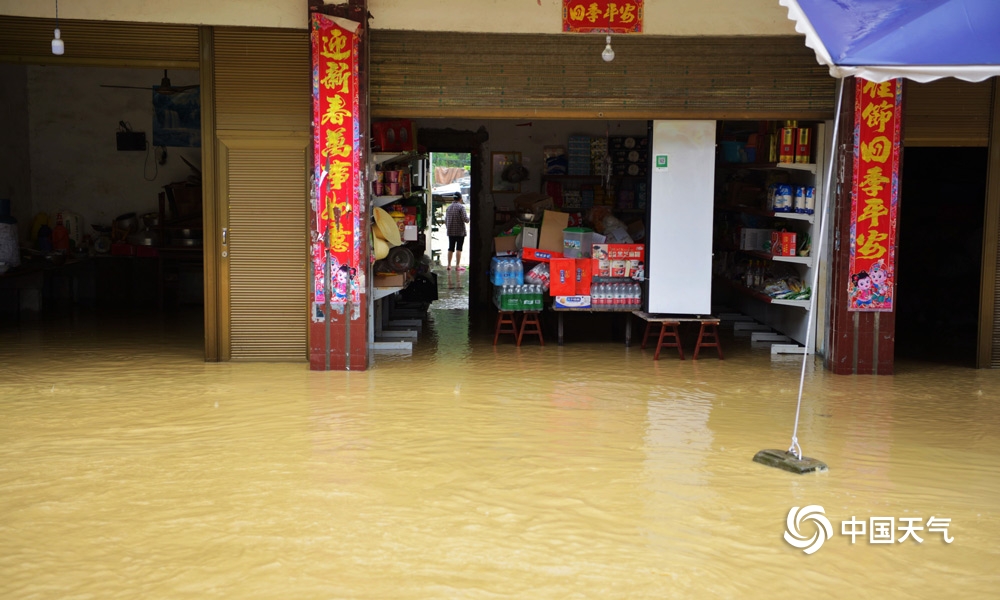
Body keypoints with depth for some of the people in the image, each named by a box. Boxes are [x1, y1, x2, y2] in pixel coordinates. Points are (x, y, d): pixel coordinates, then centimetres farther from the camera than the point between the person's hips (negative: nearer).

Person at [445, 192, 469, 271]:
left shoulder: (449, 207, 9)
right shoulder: (461, 207, -11)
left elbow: (445, 220, 14)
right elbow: (465, 219, -17)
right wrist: (468, 218, 5)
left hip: (450, 232, 6)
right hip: (460, 232, -6)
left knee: (451, 248, 11)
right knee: (459, 248, -1)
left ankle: (449, 265, 12)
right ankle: (457, 265, -2)